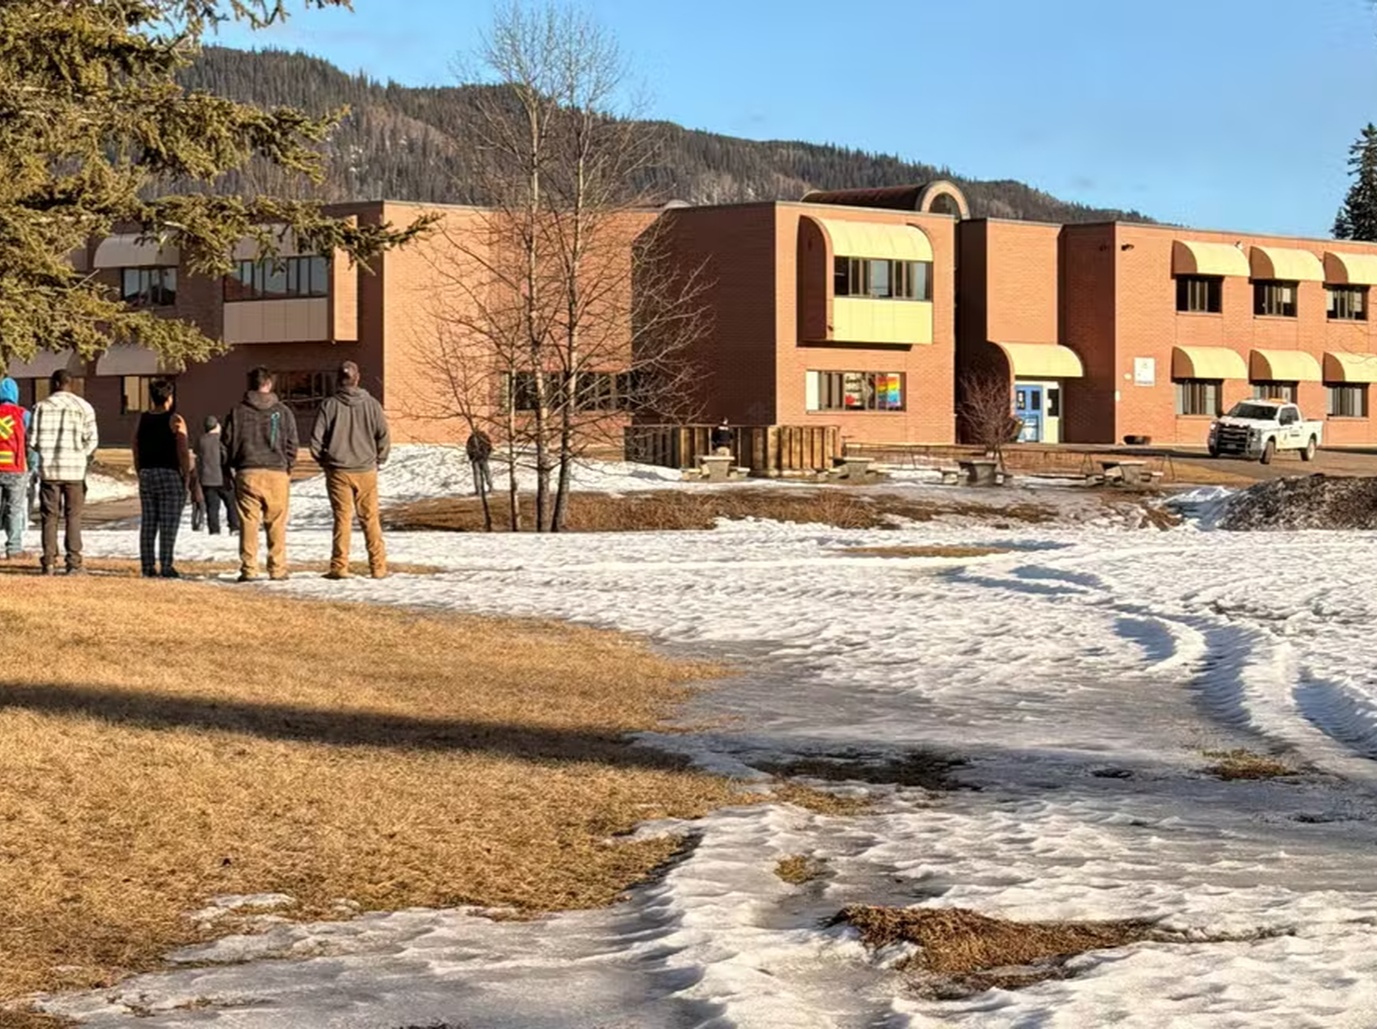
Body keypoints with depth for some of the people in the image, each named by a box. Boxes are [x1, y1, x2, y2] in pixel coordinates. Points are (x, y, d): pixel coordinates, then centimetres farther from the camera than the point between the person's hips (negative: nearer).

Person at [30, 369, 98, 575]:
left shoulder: (42, 407, 0)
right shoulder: (84, 407, 0)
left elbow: (34, 440, -2)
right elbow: (92, 440, -4)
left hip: (48, 468, 0)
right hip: (74, 470, 0)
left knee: (49, 516, 5)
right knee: (73, 516, 5)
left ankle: (49, 562, 2)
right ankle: (74, 562, 1)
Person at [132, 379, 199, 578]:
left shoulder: (142, 420, 8)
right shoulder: (175, 420, -8)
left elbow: (136, 452, 12)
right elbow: (183, 453, -12)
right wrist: (188, 480, -6)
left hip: (147, 475, 5)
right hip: (170, 475, -5)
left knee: (148, 523, 8)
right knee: (169, 524, -5)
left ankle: (147, 566, 7)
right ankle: (166, 566, -8)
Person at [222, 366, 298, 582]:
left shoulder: (237, 412, 4)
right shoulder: (283, 412, 3)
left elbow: (226, 444, 6)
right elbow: (292, 444, 6)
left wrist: (229, 470, 15)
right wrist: (288, 468, 18)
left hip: (247, 474, 0)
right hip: (277, 473, 0)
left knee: (248, 523, 2)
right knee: (276, 524, 5)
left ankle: (249, 568, -1)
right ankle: (277, 568, 5)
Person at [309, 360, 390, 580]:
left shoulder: (330, 405, -5)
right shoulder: (371, 405, -2)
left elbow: (316, 439, -5)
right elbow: (384, 437, -1)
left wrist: (324, 462, 10)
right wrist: (377, 460, 12)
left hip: (338, 471, -1)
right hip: (366, 471, 1)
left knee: (342, 519, 2)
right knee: (371, 519, 6)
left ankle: (339, 566, -2)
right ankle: (378, 566, 7)